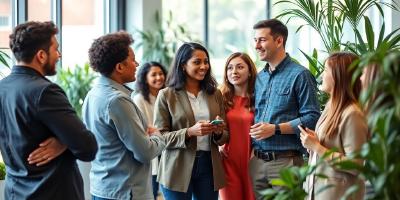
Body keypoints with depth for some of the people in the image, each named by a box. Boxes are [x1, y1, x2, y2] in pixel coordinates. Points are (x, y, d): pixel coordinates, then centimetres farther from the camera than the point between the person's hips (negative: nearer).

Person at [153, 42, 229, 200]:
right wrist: (189, 132, -21)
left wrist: (219, 132, -11)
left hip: (209, 167, 3)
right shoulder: (166, 95, -3)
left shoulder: (215, 94, 9)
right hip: (178, 169, -3)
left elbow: (225, 137, 12)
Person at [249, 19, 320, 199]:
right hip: (257, 161, 6)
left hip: (286, 162, -6)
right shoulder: (259, 77, 15)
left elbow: (312, 118, -13)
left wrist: (275, 129, -16)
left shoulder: (299, 75, -6)